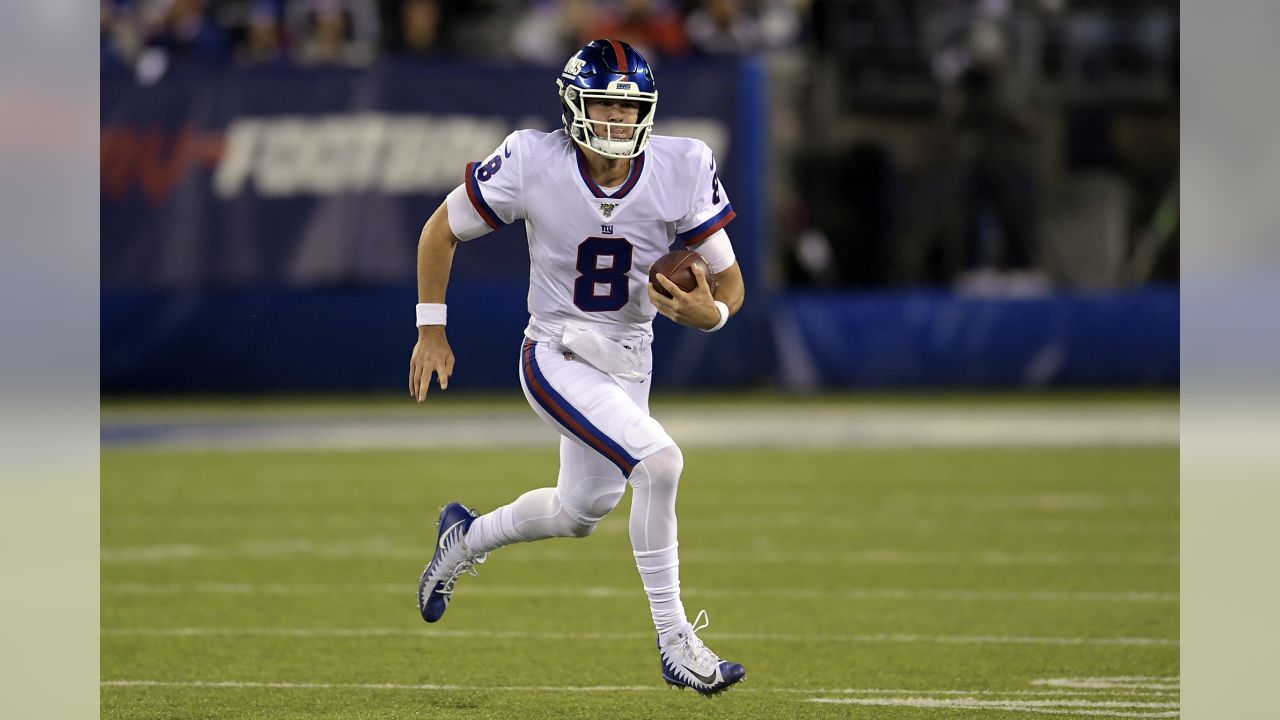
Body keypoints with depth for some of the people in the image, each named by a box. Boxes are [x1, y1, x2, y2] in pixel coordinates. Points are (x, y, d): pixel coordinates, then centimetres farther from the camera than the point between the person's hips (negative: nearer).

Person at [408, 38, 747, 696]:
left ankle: (467, 539, 52)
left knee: (580, 513, 22)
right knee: (659, 462, -26)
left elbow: (730, 283, -6)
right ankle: (673, 639, -17)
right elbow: (441, 230, -4)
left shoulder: (683, 172, -15)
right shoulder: (532, 164, -21)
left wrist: (709, 312, -29)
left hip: (628, 363, 5)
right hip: (556, 358, -5)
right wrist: (431, 332, -2)